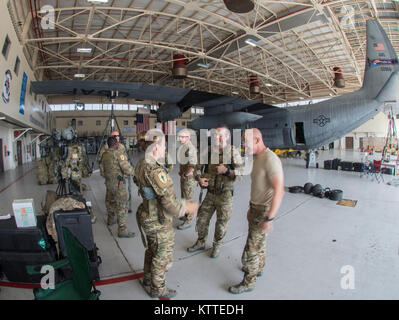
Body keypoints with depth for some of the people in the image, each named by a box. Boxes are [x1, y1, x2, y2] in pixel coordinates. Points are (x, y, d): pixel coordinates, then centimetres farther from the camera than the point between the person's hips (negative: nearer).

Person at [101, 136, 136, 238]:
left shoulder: (105, 154, 5)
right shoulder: (119, 154, -18)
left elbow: (105, 168, 13)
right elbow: (128, 170, -20)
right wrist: (133, 171, 0)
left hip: (108, 182, 8)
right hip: (118, 183, -8)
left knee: (110, 201, 26)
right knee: (122, 206, -3)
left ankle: (111, 220, 47)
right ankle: (122, 230, 0)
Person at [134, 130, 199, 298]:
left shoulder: (141, 165, -3)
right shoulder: (156, 171, -32)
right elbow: (170, 205, -31)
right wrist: (189, 208, -13)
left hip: (147, 215, 9)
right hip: (159, 222, -9)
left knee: (152, 250, 30)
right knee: (163, 257, 15)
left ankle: (148, 279, 52)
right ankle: (157, 289, 38)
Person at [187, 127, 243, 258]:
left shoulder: (233, 152, -9)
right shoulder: (208, 151, -1)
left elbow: (241, 172, -14)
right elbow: (198, 168, 5)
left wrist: (226, 171, -29)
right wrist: (199, 178, -15)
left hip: (225, 195, -3)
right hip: (210, 193, 3)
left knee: (221, 223, 12)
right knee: (202, 219, 13)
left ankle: (217, 246, 36)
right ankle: (201, 243, 37)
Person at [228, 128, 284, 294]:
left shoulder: (270, 159, -25)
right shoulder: (257, 158, 6)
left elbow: (279, 191, -29)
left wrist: (269, 218, -28)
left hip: (263, 210, -9)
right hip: (255, 207, 9)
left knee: (252, 246, 2)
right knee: (259, 240, 25)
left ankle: (248, 282, 20)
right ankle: (258, 268, 46)